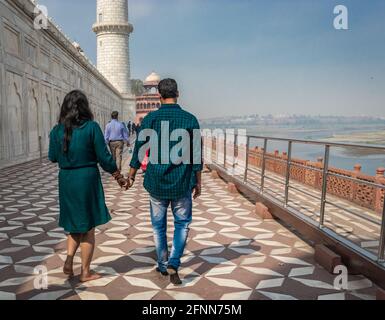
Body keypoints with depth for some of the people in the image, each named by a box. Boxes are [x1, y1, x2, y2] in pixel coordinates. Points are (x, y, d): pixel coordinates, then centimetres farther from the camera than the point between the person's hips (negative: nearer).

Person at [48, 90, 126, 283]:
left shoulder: (57, 130, 1)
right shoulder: (92, 127, -11)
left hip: (66, 180, 4)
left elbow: (53, 157, 10)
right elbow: (104, 157, -10)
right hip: (87, 179, -4)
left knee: (75, 224, 24)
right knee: (88, 227, 10)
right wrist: (118, 176, 2)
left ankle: (68, 260, 12)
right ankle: (85, 272, 18)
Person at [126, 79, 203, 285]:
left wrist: (131, 176, 14)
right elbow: (196, 155, -3)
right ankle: (173, 263, 3)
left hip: (156, 183, 1)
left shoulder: (150, 119, -5)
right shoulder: (190, 119, -5)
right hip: (182, 183, 0)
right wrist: (198, 182, 8)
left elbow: (139, 150, 0)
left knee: (158, 225, 16)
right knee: (182, 223, 15)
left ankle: (163, 266, 28)